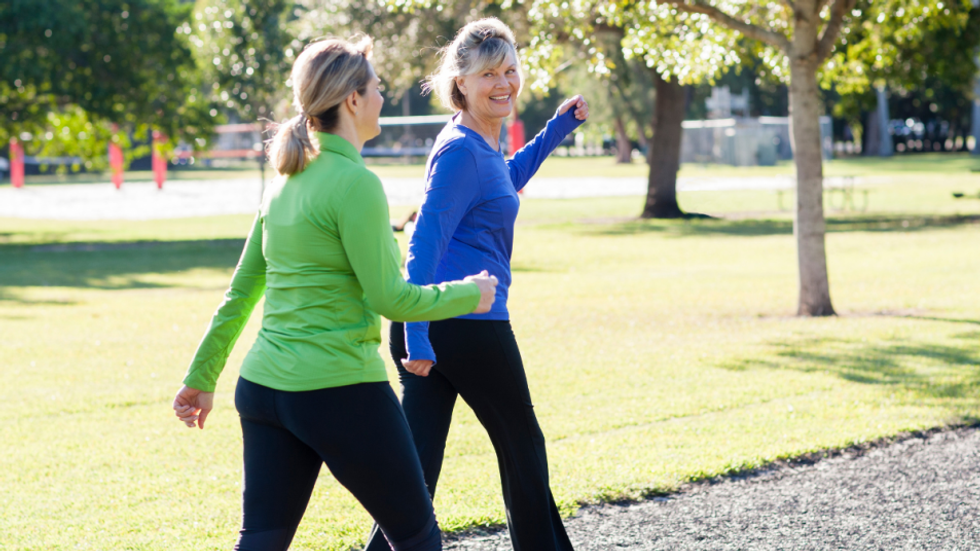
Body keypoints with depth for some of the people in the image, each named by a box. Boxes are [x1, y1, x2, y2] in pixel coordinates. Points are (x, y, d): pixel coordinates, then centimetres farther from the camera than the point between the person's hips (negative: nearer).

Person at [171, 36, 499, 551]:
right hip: (341, 392, -8)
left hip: (263, 387, 8)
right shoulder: (355, 183, -13)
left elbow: (241, 291, 16)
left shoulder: (286, 179, 11)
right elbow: (389, 298, -13)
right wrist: (467, 295, 2)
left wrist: (201, 377, 22)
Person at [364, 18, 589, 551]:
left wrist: (556, 129, 31)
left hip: (428, 329, 9)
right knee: (523, 448, 11)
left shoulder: (478, 144, 14)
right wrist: (417, 338, -27)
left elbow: (504, 183, 38)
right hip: (469, 326, -9)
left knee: (417, 468, 4)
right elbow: (424, 244, -21)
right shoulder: (461, 151, -14)